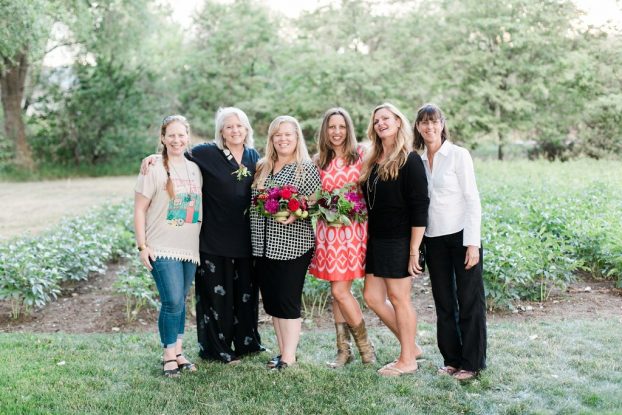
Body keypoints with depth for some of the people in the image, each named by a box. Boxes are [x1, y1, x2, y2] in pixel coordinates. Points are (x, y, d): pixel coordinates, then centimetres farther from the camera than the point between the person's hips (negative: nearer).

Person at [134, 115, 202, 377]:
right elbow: (140, 210, -5)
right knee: (172, 302, -10)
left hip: (190, 248, 5)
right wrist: (142, 246, -10)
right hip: (162, 249, -5)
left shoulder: (195, 169, 9)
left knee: (180, 302, 12)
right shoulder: (154, 170, -7)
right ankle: (169, 356, 4)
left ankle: (178, 352, 22)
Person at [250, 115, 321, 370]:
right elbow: (254, 201, 18)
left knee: (287, 301, -2)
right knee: (271, 301, 11)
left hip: (292, 246, -6)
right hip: (263, 245, 6)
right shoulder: (262, 167, 13)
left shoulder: (306, 168, -4)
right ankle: (283, 351, 23)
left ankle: (289, 357, 8)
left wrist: (295, 214, -24)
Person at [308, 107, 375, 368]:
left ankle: (365, 345, 11)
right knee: (337, 291, 8)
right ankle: (343, 349, 18)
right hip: (327, 230, 4)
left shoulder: (361, 155, 0)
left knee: (340, 290, -7)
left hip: (353, 230, -4)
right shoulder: (319, 161, 10)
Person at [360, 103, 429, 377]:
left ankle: (408, 360, 16)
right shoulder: (372, 162, 12)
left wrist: (414, 250, -18)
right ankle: (411, 346, 25)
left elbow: (419, 208, -14)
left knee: (399, 298, 1)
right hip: (376, 241, 8)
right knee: (372, 297, 10)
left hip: (399, 241, -8)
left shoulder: (409, 160, -10)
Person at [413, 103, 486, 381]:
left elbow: (472, 201, -8)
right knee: (444, 302, 12)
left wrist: (472, 244, -14)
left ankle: (472, 363, 12)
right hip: (434, 240, 5)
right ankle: (452, 359, 23)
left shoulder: (458, 155, -5)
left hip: (461, 235, -5)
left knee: (469, 301, 2)